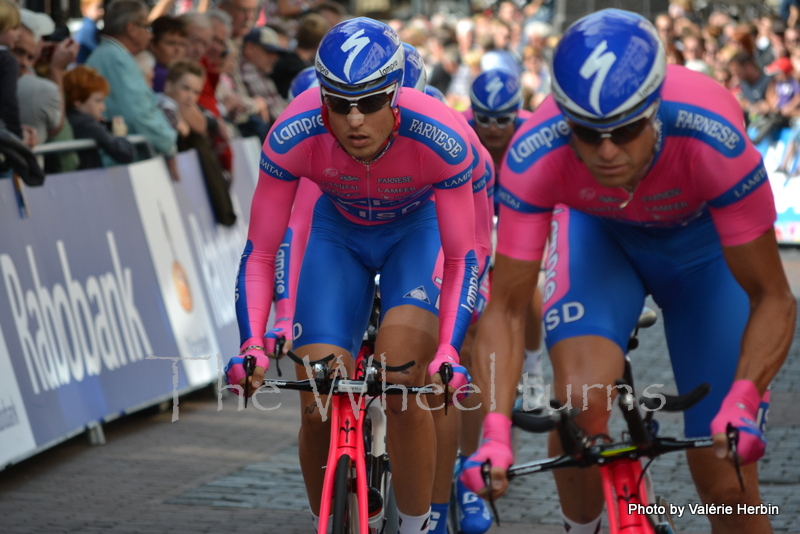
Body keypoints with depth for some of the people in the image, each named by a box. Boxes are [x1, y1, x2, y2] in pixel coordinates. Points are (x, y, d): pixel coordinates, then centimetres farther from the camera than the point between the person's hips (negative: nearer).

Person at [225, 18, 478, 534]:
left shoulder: (441, 139, -35)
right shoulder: (292, 137, -33)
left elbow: (463, 259, -28)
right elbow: (260, 254, -24)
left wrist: (448, 351, -41)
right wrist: (252, 345, -38)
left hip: (417, 231, -1)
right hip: (338, 234, 2)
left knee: (401, 388, -25)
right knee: (319, 412, -11)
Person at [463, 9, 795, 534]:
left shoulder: (715, 142, -39)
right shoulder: (534, 156, -35)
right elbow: (506, 309, -27)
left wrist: (742, 401, -46)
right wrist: (495, 432, -40)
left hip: (706, 245, -1)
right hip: (599, 235, 1)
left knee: (726, 483, -6)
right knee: (579, 400, -29)